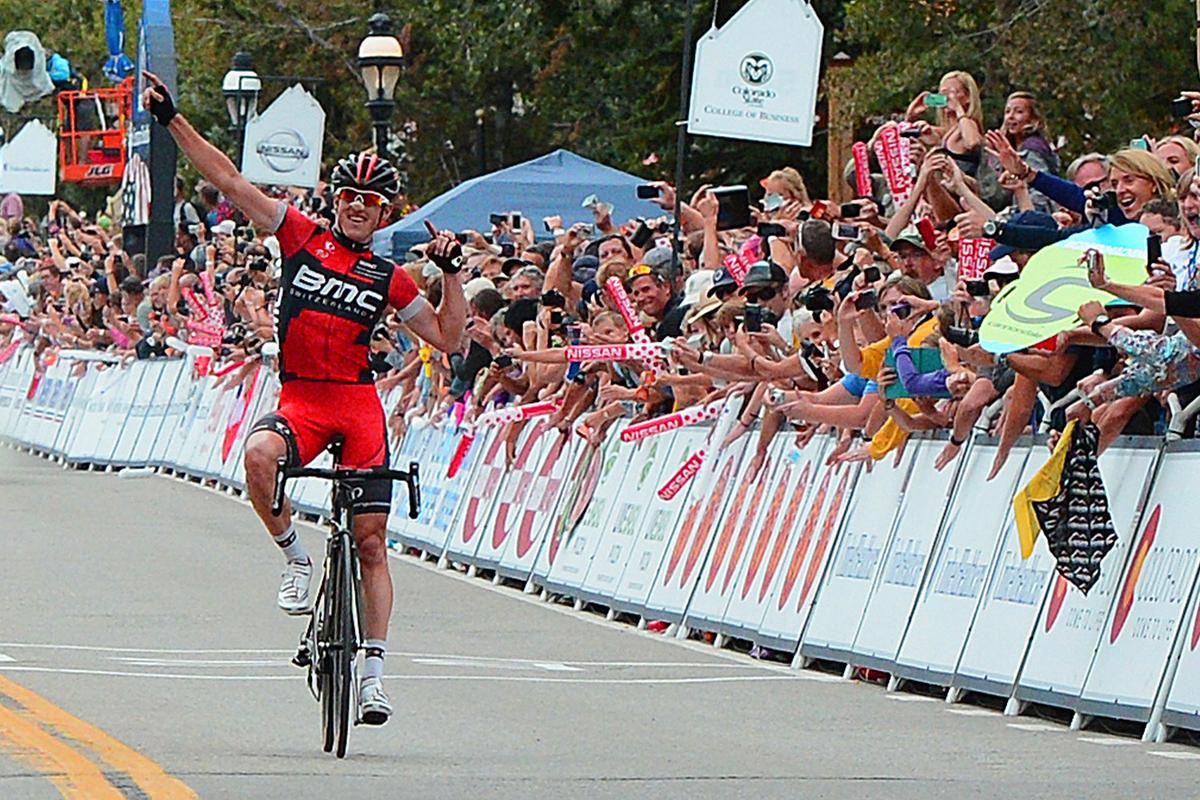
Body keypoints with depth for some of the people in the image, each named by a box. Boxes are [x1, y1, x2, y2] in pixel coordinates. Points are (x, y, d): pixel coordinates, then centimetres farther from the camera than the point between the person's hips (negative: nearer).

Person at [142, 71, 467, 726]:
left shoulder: (388, 278, 8)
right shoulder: (302, 239, 6)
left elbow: (447, 337, 11)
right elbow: (229, 182, 2)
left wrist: (452, 272, 1)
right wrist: (172, 120, -4)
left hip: (359, 405, 1)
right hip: (300, 399, -1)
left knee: (371, 541, -3)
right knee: (258, 455, -35)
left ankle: (373, 670, 5)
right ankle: (294, 558, -9)